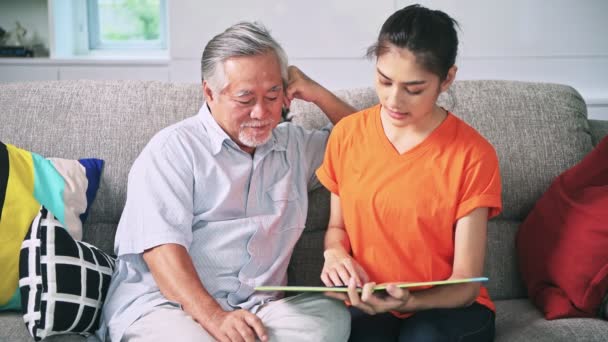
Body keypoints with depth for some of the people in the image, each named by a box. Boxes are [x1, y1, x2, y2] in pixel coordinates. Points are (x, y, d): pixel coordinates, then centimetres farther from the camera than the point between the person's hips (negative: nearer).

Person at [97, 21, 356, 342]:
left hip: (257, 311, 6)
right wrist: (212, 316, -26)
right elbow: (161, 246, -11)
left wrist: (317, 93, 11)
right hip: (163, 304, -6)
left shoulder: (295, 145, 20)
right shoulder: (173, 148, 1)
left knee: (331, 315, -25)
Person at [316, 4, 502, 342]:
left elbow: (466, 284, -11)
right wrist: (335, 253, -10)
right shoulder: (346, 134, -2)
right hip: (365, 303, 1)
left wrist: (408, 301, -29)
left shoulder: (473, 155, -12)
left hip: (445, 305, -1)